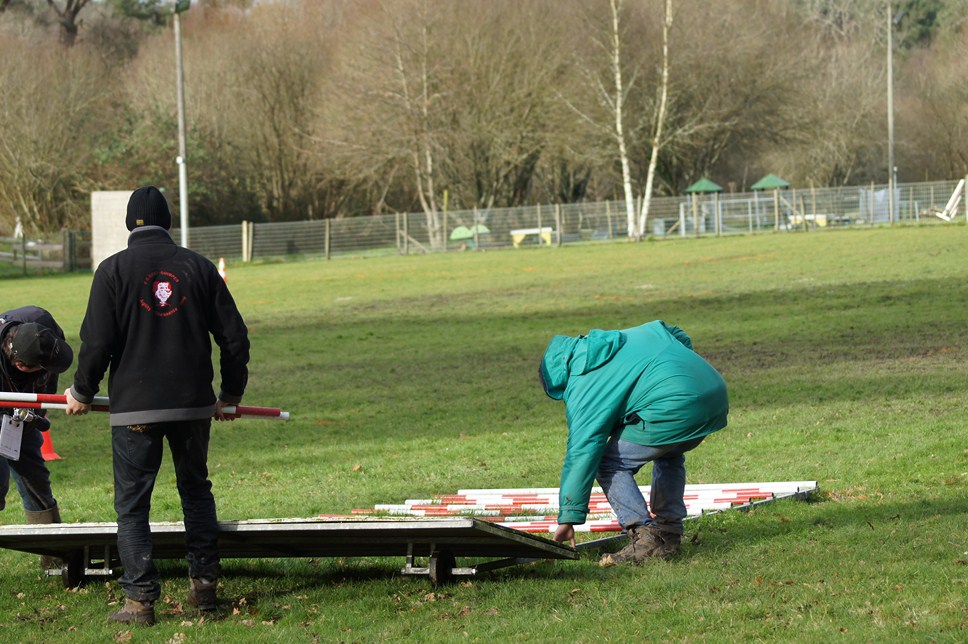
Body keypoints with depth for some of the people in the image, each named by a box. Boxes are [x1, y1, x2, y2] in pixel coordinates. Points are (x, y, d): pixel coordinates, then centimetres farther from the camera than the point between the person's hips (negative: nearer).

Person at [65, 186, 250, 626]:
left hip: (135, 407, -3)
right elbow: (234, 336, 6)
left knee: (132, 503, 3)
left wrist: (82, 393, 8)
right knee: (196, 490, 20)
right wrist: (230, 395, 20)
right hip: (193, 404, 3)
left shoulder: (114, 270, -3)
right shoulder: (198, 267, 5)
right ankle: (203, 584, 17)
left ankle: (140, 599, -2)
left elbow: (97, 341, -8)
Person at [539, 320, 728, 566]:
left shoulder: (582, 389, 5)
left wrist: (568, 518, 1)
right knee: (669, 456, 35)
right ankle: (668, 535, 30)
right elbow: (679, 336, 34)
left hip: (672, 408, -9)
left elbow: (580, 455, 0)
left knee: (609, 464, 5)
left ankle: (645, 539, -7)